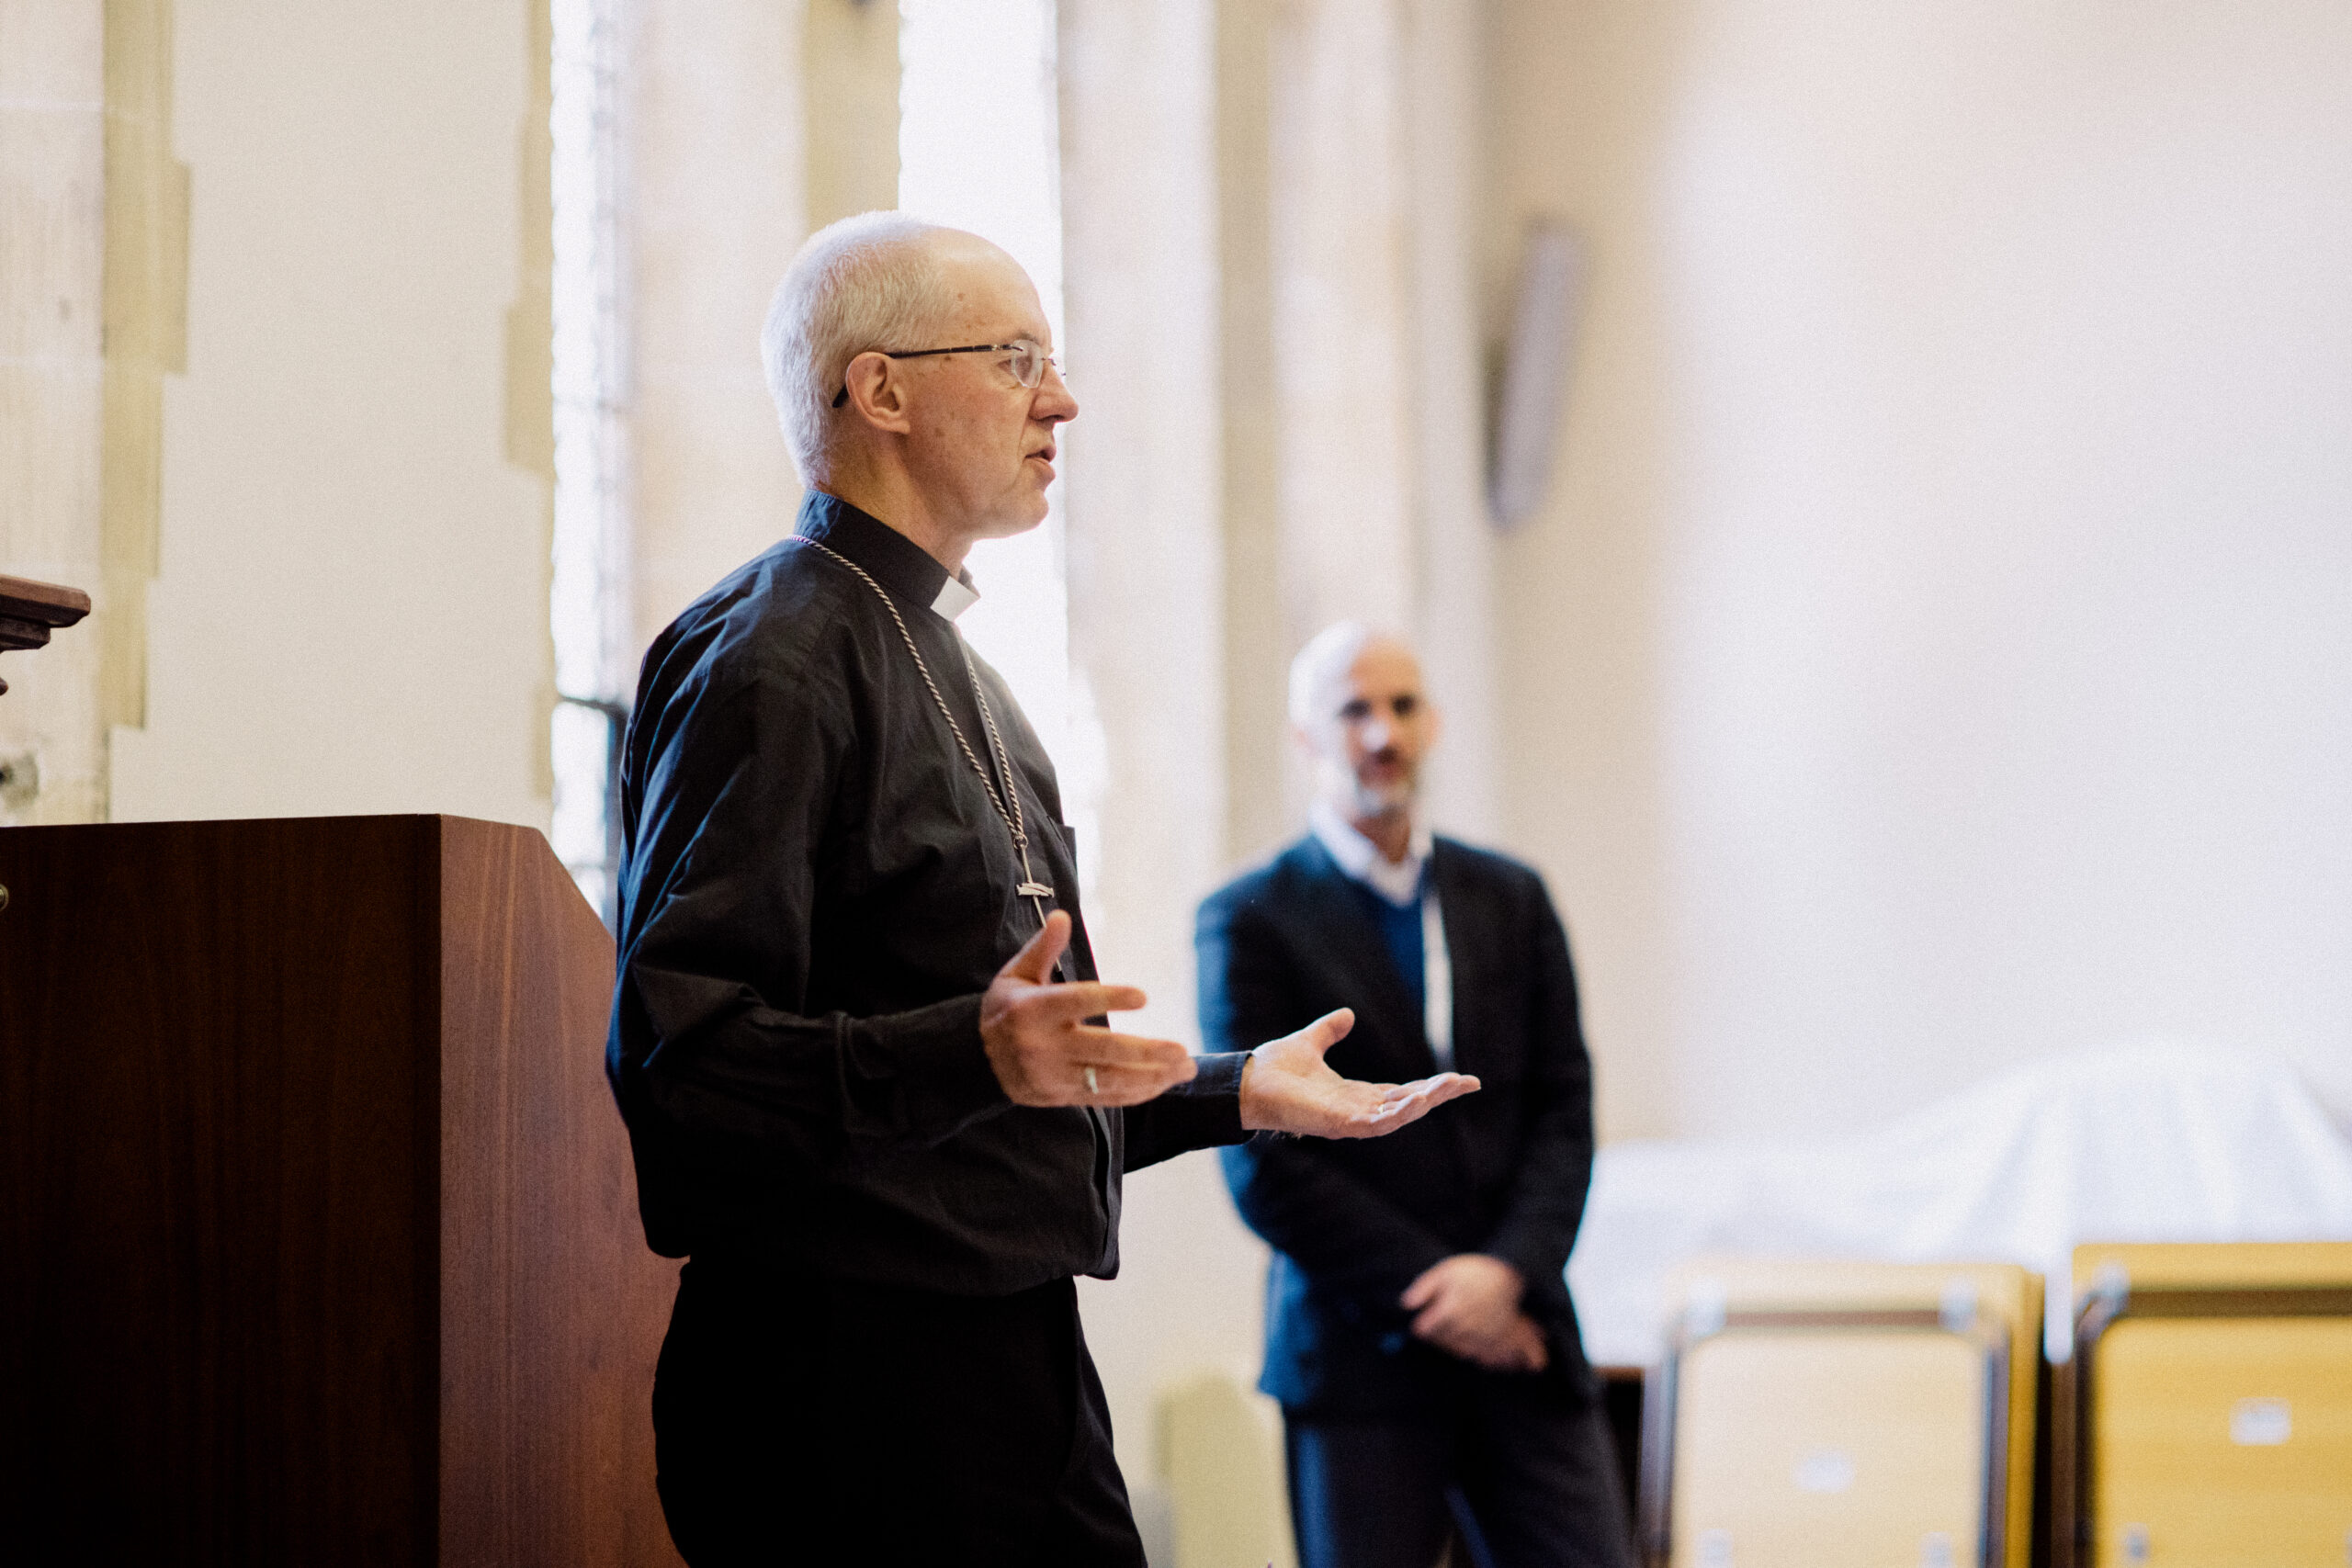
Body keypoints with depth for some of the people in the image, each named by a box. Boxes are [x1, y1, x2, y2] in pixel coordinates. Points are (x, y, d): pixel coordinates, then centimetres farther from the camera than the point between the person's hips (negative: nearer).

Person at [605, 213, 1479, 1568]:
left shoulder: (942, 663, 22)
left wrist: (1235, 1092, 25)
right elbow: (679, 1051, -22)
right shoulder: (770, 664, -11)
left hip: (1016, 1355, 9)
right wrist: (970, 1053, -33)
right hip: (855, 1375, -9)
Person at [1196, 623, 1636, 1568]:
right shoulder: (1251, 922, -1)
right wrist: (1435, 1295, -10)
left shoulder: (1510, 899, 13)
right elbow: (1262, 1166, -6)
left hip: (1518, 1341, 3)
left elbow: (1563, 1109, 8)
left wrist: (1509, 1269, -9)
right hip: (1360, 1351, -3)